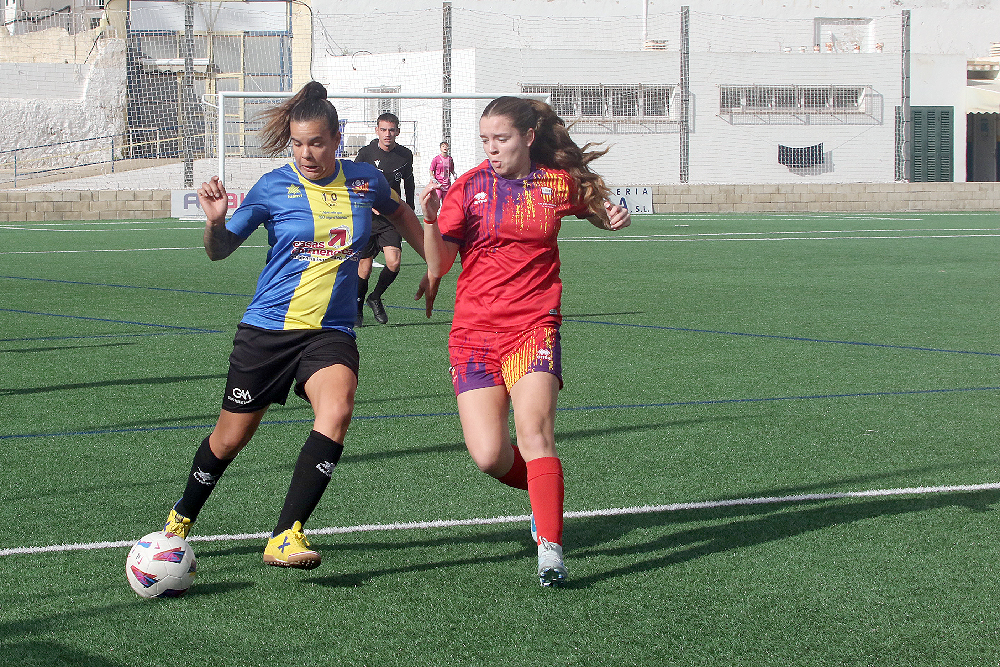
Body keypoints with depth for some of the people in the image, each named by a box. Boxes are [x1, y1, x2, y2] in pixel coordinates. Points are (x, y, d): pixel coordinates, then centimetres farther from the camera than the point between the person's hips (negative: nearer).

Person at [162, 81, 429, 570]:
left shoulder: (365, 181, 2)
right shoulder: (273, 188, -5)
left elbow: (398, 213, 26)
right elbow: (219, 251, 1)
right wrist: (215, 222, -20)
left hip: (331, 332, 1)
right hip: (268, 328, -1)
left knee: (336, 411, -28)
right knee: (231, 437, 8)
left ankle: (286, 537, -28)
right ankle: (182, 517, 37)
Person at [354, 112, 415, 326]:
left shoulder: (405, 155, 3)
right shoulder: (366, 154, -6)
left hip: (391, 219, 2)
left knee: (394, 263, -15)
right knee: (364, 268, 1)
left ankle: (376, 298, 11)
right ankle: (357, 307, 24)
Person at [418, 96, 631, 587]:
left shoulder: (558, 183, 4)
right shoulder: (468, 188, 3)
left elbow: (596, 210, 26)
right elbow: (438, 266, -2)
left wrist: (614, 218, 3)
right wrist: (431, 219, -19)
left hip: (533, 327, -1)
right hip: (473, 332, 1)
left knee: (534, 431, -23)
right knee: (488, 457, -10)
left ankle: (550, 548, -23)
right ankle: (543, 489, 23)